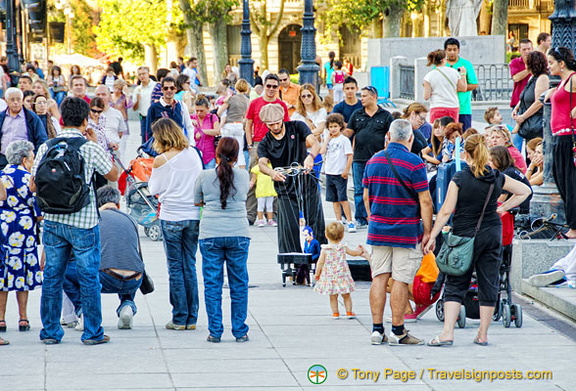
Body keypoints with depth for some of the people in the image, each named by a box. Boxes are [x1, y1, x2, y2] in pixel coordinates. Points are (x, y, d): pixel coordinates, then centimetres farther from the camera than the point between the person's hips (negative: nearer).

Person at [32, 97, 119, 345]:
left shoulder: (46, 148, -1)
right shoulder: (90, 148, -10)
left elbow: (34, 186, 4)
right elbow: (113, 175, 4)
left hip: (53, 220, 3)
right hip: (83, 222, -3)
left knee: (52, 277, 10)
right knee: (89, 278, 5)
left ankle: (50, 332, 14)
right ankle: (92, 332, 9)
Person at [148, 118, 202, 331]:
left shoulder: (161, 160, -9)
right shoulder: (194, 154, 3)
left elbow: (154, 189, 1)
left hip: (171, 216, -4)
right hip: (194, 215, 4)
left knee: (175, 267, 3)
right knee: (190, 265, 9)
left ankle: (180, 318, 3)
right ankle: (191, 318, 10)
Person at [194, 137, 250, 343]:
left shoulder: (205, 176, 0)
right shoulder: (243, 175, 3)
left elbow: (197, 201, 13)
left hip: (211, 235, -1)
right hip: (238, 234, 1)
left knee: (212, 283, 5)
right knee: (239, 283, 8)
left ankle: (215, 331, 4)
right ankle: (240, 331, 10)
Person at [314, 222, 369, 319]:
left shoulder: (325, 249, -8)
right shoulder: (343, 247, -2)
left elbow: (320, 262, -8)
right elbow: (354, 253, 14)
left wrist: (317, 273, 4)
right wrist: (360, 250, 35)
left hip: (329, 275, -1)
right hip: (342, 274, 1)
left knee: (333, 296, 8)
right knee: (346, 295, 13)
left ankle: (335, 313, 11)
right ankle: (349, 312, 15)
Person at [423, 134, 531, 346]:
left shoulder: (460, 178, -11)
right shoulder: (497, 178, 1)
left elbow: (446, 211, -10)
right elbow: (525, 190, 15)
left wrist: (432, 236, -4)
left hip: (466, 235, -3)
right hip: (493, 234, 3)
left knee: (455, 285, 1)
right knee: (489, 284, 9)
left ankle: (447, 333, -9)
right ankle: (483, 334, 13)